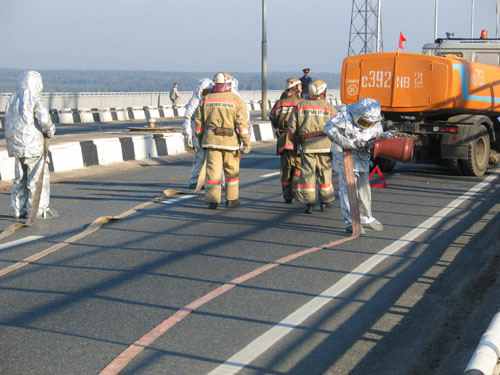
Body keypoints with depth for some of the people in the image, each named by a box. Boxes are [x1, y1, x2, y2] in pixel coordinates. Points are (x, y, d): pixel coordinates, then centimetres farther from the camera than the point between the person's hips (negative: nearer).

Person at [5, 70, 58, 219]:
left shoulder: (13, 98, 12)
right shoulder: (33, 98, -12)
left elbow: (9, 121, 15)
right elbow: (44, 119, -20)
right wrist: (50, 131, -2)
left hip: (16, 145, 8)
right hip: (32, 144, -8)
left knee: (21, 178, 14)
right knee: (39, 177, -2)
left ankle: (19, 209, 17)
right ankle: (39, 210, -1)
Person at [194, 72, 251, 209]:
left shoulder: (206, 100, 4)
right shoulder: (236, 100, -3)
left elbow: (199, 122, 8)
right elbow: (242, 123, -9)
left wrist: (200, 139, 19)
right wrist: (246, 142, -7)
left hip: (211, 140, 1)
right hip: (230, 141, -1)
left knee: (213, 170, 1)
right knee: (232, 170, 14)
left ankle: (212, 200, -5)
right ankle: (231, 199, 20)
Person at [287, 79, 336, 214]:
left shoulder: (300, 105, 5)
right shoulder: (329, 107, 3)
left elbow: (291, 128, 4)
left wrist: (296, 140, 19)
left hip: (306, 145, 0)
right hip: (324, 144, 0)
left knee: (307, 172, 3)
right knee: (324, 173, 12)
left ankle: (309, 202, -3)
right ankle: (324, 201, 20)